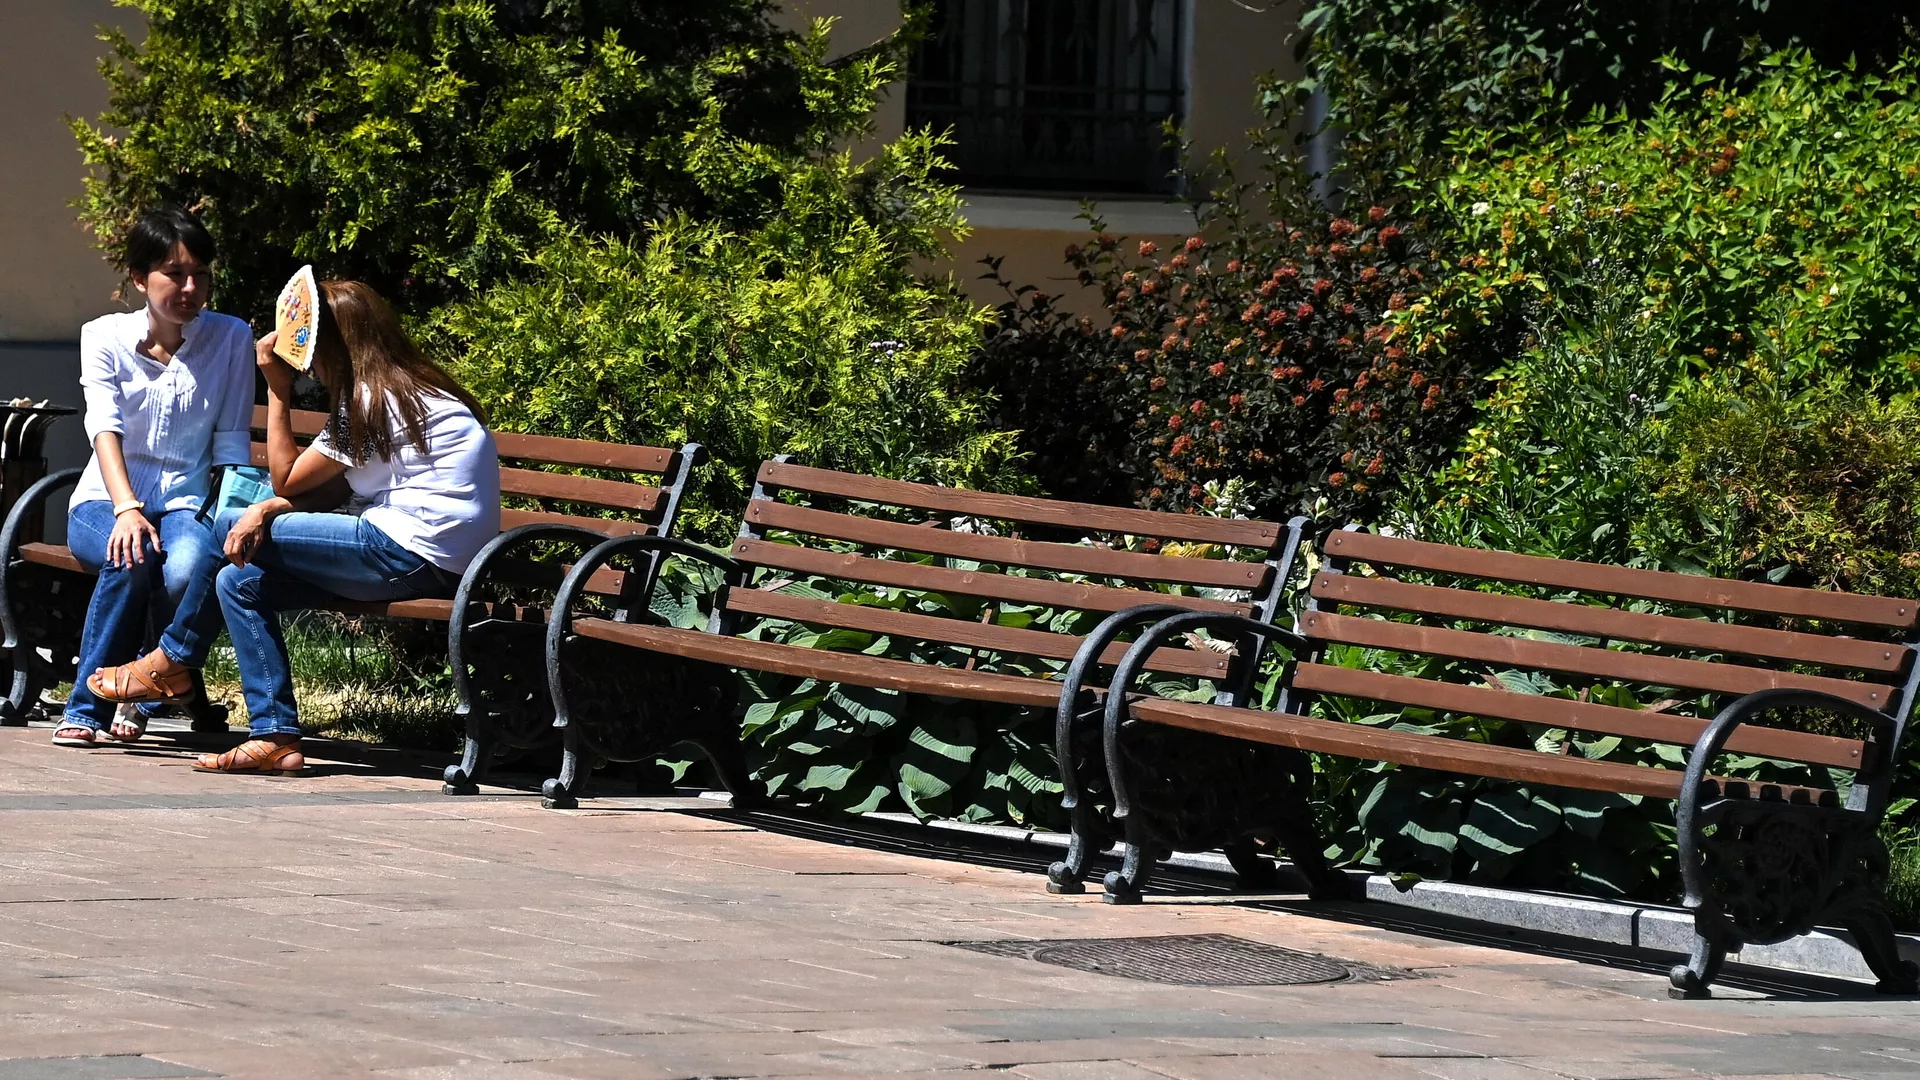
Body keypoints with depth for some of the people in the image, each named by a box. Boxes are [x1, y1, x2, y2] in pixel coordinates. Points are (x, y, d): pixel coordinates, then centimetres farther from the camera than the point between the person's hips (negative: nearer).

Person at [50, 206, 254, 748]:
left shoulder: (231, 339, 2)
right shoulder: (105, 337, 0)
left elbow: (231, 443, 0)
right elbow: (105, 429, -13)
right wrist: (126, 510, -30)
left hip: (186, 504, 0)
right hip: (107, 502, 0)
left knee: (187, 571, -36)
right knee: (133, 557, -37)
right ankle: (88, 708, -21)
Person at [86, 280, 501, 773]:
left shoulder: (374, 401, -8)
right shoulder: (407, 390, 22)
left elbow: (287, 478, -1)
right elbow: (330, 493, 14)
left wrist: (277, 388, 2)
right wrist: (266, 510, -2)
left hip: (415, 554, -10)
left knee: (229, 527, -5)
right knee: (239, 580, 7)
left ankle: (171, 660, 14)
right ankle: (276, 737, 3)